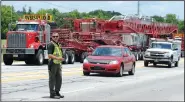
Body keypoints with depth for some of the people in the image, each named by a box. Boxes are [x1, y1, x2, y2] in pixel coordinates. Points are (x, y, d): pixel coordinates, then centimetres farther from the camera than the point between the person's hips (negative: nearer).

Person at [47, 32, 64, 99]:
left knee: (59, 79, 12)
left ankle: (57, 92, 22)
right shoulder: (51, 44, -11)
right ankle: (52, 94, 2)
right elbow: (50, 55, -21)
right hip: (53, 64, -9)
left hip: (58, 64, 9)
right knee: (52, 79, -2)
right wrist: (57, 58, -30)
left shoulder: (58, 44, 17)